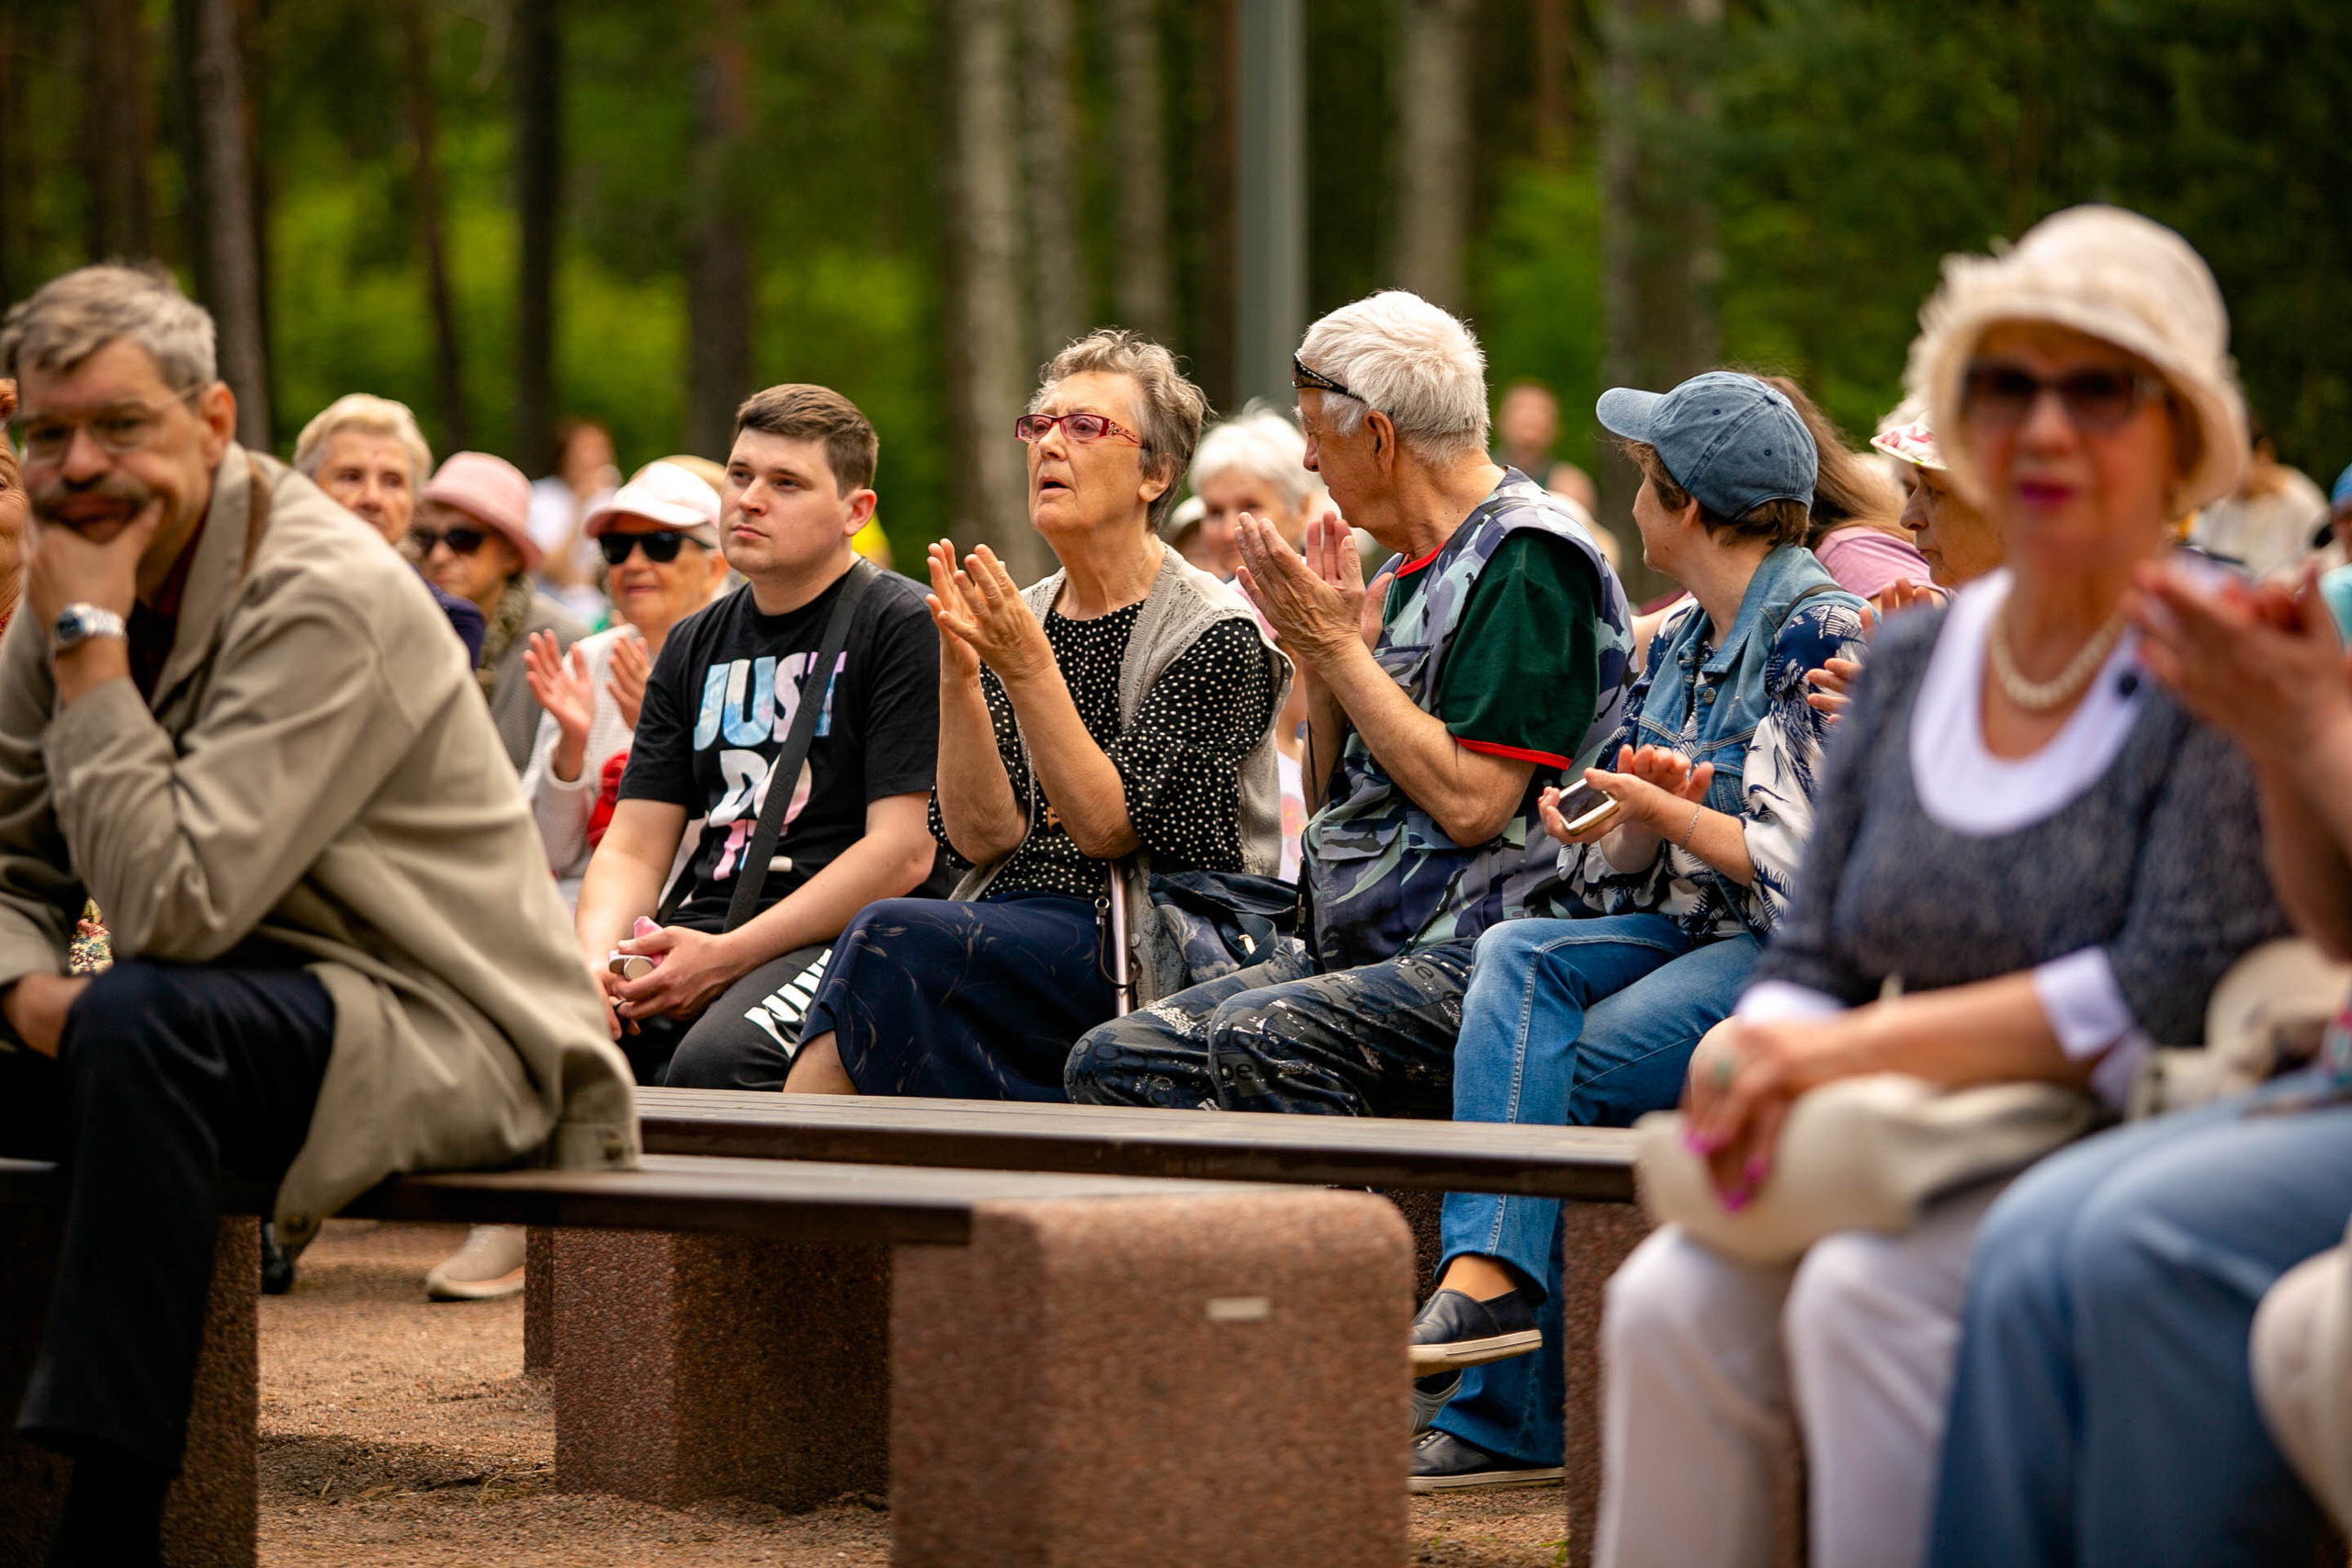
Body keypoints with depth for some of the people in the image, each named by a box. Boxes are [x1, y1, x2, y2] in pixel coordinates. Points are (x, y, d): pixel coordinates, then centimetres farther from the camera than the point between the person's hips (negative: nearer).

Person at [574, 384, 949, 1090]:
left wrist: (726, 957, -16)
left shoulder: (902, 627, -1)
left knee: (712, 1062, -37)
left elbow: (904, 851, -10)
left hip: (845, 937, -5)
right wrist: (593, 959, -8)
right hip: (698, 933, 5)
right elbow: (632, 846, 16)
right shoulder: (693, 646, 20)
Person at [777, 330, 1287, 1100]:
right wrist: (958, 671, -9)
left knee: (891, 937, -29)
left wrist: (1029, 671, -21)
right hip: (1010, 929, 5)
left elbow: (1109, 827, -12)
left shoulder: (1216, 636, -4)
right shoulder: (1018, 621, 14)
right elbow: (978, 836, 4)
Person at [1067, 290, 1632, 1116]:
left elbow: (1470, 804, -19)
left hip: (1478, 960, -10)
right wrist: (1320, 663, 7)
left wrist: (1340, 646, -10)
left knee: (1260, 1039, -34)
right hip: (1354, 953, 10)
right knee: (1113, 1060, -7)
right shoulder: (1416, 570, 20)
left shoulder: (1529, 563, -10)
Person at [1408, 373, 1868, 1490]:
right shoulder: (1680, 643, 19)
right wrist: (1642, 803, -6)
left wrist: (1658, 811, -8)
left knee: (1556, 1077, -24)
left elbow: (1800, 864, -17)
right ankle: (1487, 1274, -33)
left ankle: (1507, 1415, -20)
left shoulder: (1817, 635, -9)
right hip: (1686, 939, 8)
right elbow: (1606, 864, 16)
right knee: (1516, 958, -20)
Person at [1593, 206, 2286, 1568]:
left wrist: (1854, 1049, -18)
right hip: (1935, 1161, 6)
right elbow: (1817, 958, 14)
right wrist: (1760, 1061, -11)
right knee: (1670, 1302, -21)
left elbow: (2175, 997, -17)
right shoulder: (1912, 661, 13)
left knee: (1867, 1295, -32)